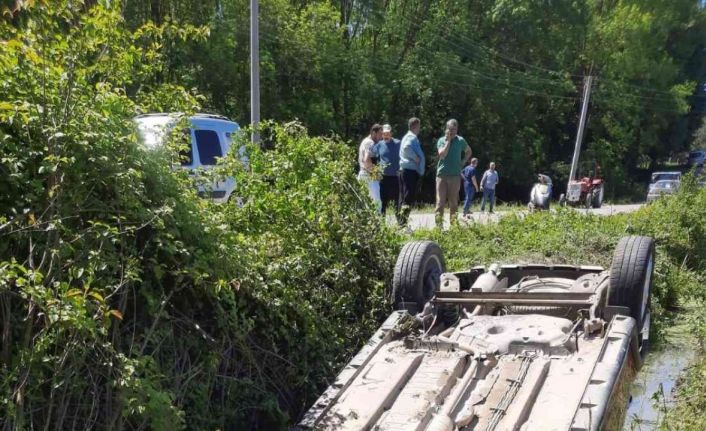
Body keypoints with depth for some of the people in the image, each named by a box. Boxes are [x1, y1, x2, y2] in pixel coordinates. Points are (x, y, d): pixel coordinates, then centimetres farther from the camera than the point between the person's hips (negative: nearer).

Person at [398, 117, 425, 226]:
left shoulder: (407, 137, 22)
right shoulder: (412, 137, -10)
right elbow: (407, 147, -30)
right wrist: (416, 158, -19)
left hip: (405, 170, 10)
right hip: (411, 170, -10)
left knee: (404, 198, 10)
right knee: (409, 198, -12)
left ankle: (402, 222, 13)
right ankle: (403, 222, -16)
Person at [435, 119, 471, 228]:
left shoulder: (461, 141, 7)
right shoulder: (441, 140, 3)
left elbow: (468, 151, 24)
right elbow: (442, 155, -12)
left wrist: (463, 162, 9)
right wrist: (448, 140, -8)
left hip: (455, 175, 1)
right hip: (441, 174, -1)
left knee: (453, 201, 4)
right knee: (440, 201, -3)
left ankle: (454, 224, 7)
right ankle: (439, 225, -3)